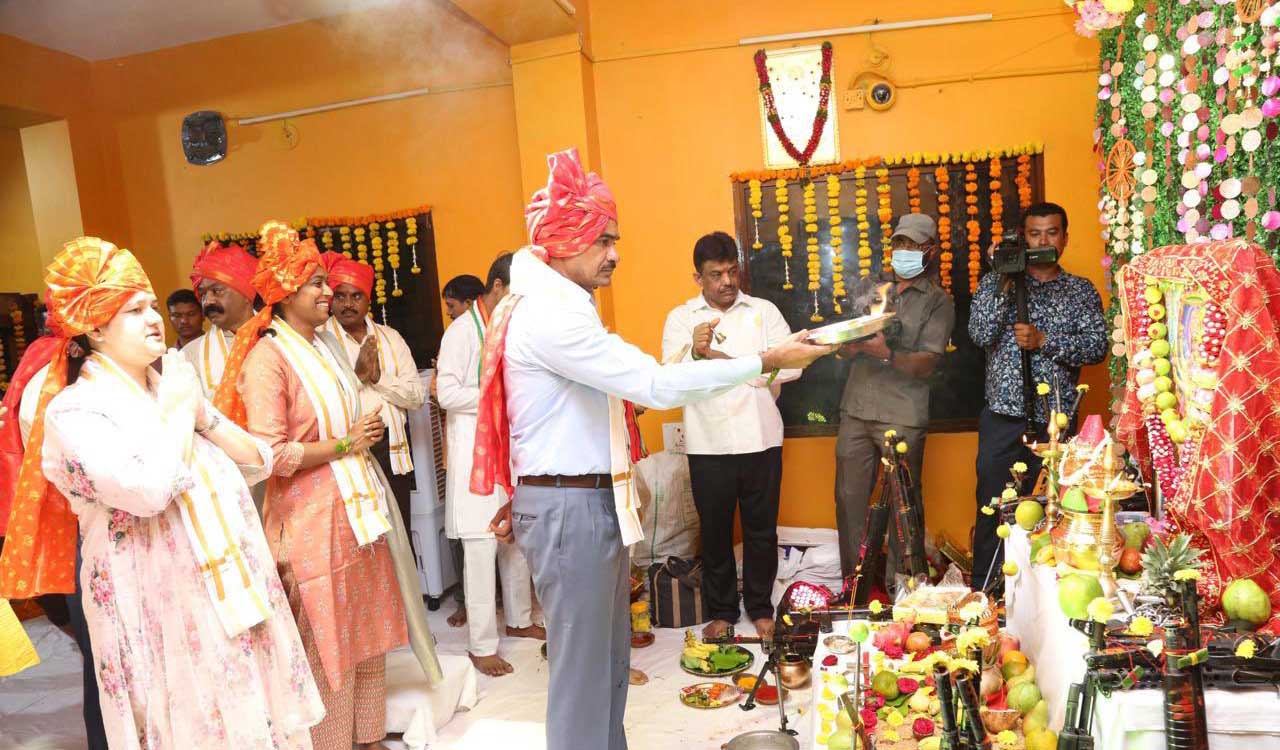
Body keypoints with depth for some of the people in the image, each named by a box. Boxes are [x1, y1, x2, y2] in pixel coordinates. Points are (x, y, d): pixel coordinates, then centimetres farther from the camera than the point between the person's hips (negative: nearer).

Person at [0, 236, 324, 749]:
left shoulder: (174, 387, 10)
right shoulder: (74, 410, -10)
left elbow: (259, 463, 8)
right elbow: (146, 491, -27)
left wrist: (203, 417, -7)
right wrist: (174, 411, -13)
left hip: (232, 590, 6)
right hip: (161, 605, -6)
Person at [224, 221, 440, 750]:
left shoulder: (326, 344, 10)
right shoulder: (267, 357, -14)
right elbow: (270, 455, -19)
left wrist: (367, 430, 7)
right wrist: (345, 445, -13)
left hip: (357, 504, 8)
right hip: (311, 515, -8)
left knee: (367, 631, 17)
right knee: (326, 642, 5)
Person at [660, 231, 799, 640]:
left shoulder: (764, 311, 6)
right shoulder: (681, 317, 4)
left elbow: (790, 365, -7)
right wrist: (695, 352, -33)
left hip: (760, 439, 1)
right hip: (708, 444, 0)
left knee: (761, 528, 11)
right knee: (715, 530, 10)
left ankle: (761, 607, 28)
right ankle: (721, 610, 27)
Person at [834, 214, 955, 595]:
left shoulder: (938, 301, 2)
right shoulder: (867, 286, 13)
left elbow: (926, 363, -9)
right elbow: (847, 347, 8)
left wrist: (887, 352, -26)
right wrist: (863, 337, -14)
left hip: (903, 417, -3)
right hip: (856, 410, 4)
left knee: (904, 504, 2)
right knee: (849, 497, 7)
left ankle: (900, 585, 16)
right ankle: (851, 580, 21)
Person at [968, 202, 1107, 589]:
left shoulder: (1082, 291, 10)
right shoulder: (997, 281, 7)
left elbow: (1097, 347, -3)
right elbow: (981, 334, -9)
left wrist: (1043, 340, -15)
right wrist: (1005, 278, -12)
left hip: (1055, 420, 1)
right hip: (1003, 416, -1)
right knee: (992, 510, 2)